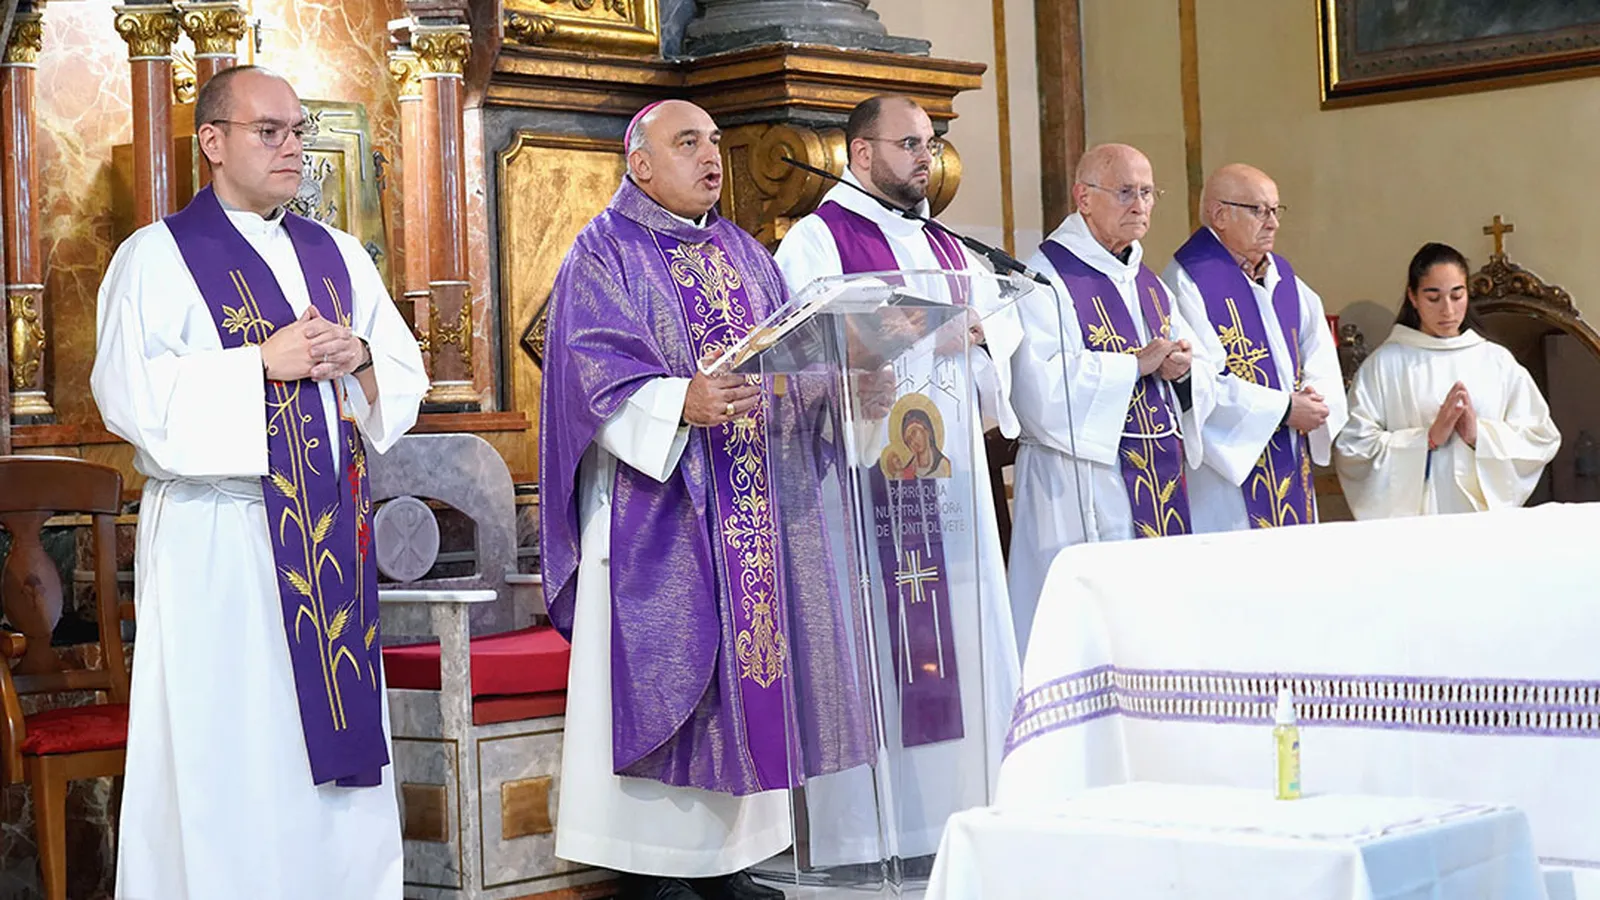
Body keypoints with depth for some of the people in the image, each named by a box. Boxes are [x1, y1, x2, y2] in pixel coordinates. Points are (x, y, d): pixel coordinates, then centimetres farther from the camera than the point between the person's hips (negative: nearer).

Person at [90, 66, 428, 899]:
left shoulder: (338, 256, 15)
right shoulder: (159, 256, -2)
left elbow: (407, 377, 14)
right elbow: (129, 393, -14)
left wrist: (360, 358, -7)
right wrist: (263, 363, -16)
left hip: (332, 537, 5)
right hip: (216, 544, -5)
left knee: (335, 744, 7)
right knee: (229, 758, -3)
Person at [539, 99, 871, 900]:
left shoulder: (745, 255, 19)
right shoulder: (604, 256, -2)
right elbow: (596, 374, -13)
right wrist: (680, 402, -29)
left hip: (751, 499, 6)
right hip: (656, 504, -6)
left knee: (746, 659, 5)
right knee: (661, 671, -7)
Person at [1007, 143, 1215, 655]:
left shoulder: (1150, 286, 18)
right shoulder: (1046, 278, -8)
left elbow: (1203, 380, 20)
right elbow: (1042, 389, -22)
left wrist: (1182, 372, -4)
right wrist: (1138, 365, -13)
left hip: (1162, 491, 8)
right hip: (1083, 495, -8)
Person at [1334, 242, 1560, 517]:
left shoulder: (1497, 361, 11)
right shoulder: (1384, 364, 3)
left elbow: (1542, 439, 9)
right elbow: (1352, 448, -4)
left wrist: (1480, 435, -5)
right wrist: (1428, 438, -10)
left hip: (1485, 515, 2)